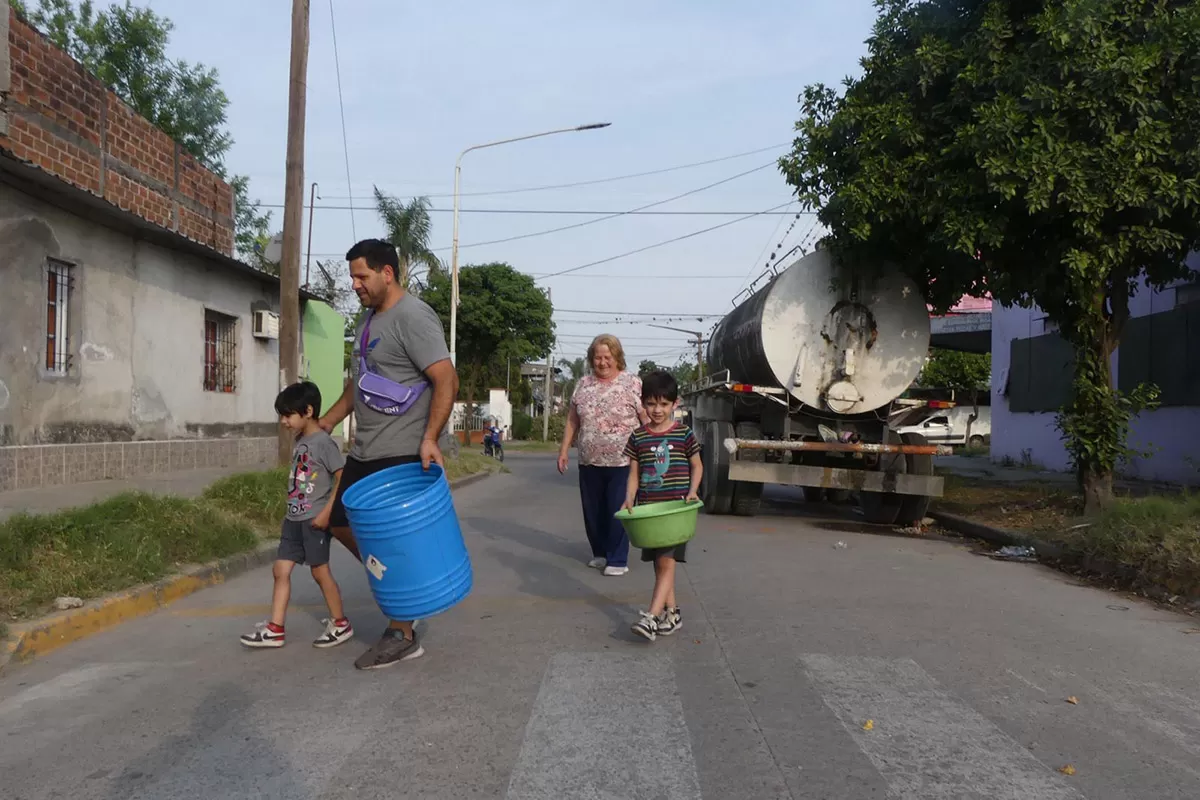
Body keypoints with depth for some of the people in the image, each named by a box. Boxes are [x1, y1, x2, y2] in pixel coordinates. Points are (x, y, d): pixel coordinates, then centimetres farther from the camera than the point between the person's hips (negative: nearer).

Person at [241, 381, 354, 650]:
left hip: (315, 519, -8)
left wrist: (327, 512, -20)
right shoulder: (299, 442, 11)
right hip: (294, 518, 8)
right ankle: (275, 629, 10)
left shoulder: (324, 442, -14)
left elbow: (343, 478, -17)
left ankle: (341, 624, 16)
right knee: (281, 570, 5)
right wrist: (291, 513, 18)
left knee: (320, 571, 2)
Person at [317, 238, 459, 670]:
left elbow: (446, 380, -21)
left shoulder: (413, 317, -14)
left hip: (401, 455, -10)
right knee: (342, 522, 16)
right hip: (365, 453, 10)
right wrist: (326, 423, 23)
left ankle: (402, 636, 9)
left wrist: (430, 438, -28)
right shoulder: (369, 319, 16)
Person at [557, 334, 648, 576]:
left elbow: (647, 420, -6)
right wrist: (564, 450, 9)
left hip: (622, 462, -5)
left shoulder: (632, 383, -5)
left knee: (617, 511, 1)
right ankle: (600, 552, 29)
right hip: (589, 462, 5)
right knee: (592, 511, 13)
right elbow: (572, 420, 13)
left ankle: (617, 559, 11)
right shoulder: (583, 384, 7)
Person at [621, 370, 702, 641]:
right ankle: (672, 612, 23)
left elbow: (697, 466, 7)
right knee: (659, 563, 11)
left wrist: (692, 492, -8)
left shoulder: (684, 434, -2)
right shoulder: (638, 437, 5)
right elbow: (634, 473, 8)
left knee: (666, 561, -11)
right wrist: (629, 499, -7)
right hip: (648, 508, 4)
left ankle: (652, 617, -15)